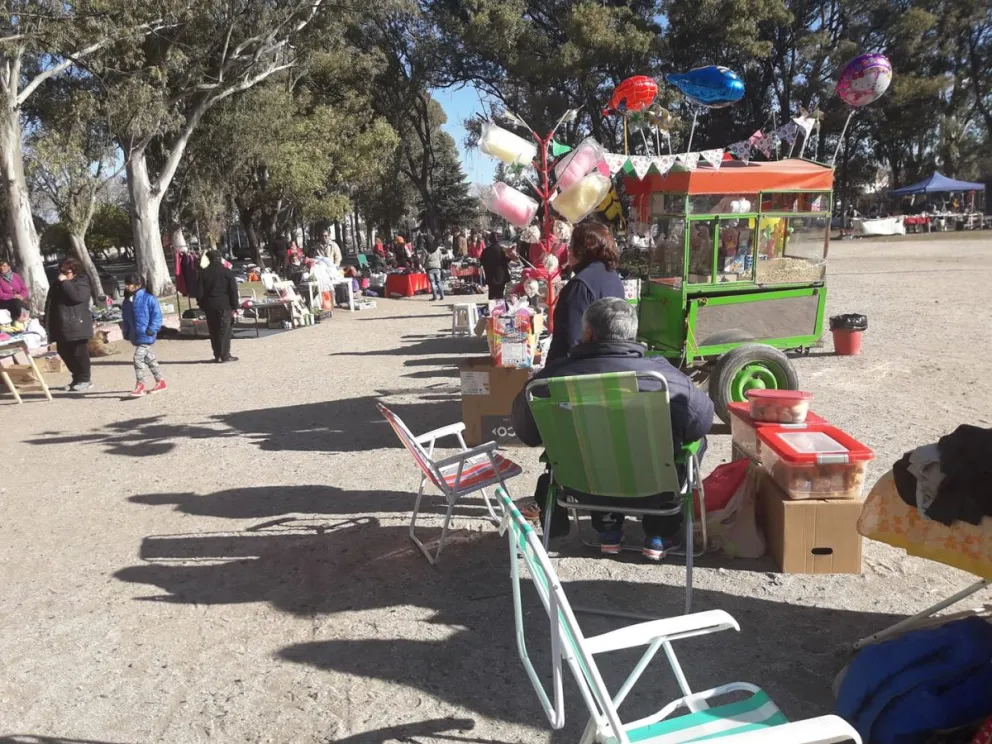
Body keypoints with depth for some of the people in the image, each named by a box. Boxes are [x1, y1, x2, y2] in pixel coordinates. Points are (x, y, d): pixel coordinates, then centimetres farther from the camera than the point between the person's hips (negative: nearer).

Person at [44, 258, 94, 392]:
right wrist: (47, 319, 13)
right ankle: (77, 378, 24)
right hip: (61, 326, 7)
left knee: (80, 353, -2)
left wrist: (64, 282, -19)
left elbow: (77, 296, -26)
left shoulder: (81, 282, -6)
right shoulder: (57, 284, 14)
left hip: (77, 325, -7)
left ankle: (84, 380, 9)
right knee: (64, 353, 11)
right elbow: (50, 302, 19)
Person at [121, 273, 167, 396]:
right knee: (149, 358, 15)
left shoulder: (148, 298, -11)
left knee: (138, 357, -15)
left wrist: (152, 329, -16)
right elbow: (125, 318, 20)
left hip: (146, 335, -8)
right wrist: (126, 332, 13)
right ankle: (160, 381, 26)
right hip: (135, 336, 8)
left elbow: (157, 315, -10)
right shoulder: (127, 301, 11)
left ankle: (140, 385, -9)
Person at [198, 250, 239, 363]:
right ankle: (225, 355, -2)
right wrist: (234, 307, -2)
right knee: (225, 331, -1)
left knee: (214, 331, 10)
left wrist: (202, 306, 12)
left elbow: (200, 292, 3)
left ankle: (217, 355, 12)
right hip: (224, 306, -3)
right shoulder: (227, 272, -4)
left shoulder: (203, 273, 4)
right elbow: (233, 291, -6)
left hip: (209, 306, 3)